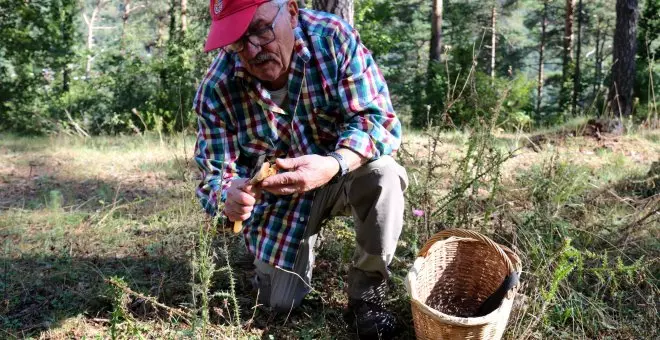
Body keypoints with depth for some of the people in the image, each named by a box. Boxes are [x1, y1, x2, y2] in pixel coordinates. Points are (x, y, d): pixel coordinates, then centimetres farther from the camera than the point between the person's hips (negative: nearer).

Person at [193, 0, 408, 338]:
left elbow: (378, 120, -27)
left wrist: (333, 164, -48)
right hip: (275, 195, 1)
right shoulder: (216, 88, -21)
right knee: (281, 304, 2)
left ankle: (366, 292, -12)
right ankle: (303, 243, 37)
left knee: (382, 173, -35)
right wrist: (229, 197, -43)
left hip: (342, 173, -1)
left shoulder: (333, 38, -24)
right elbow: (215, 172, -17)